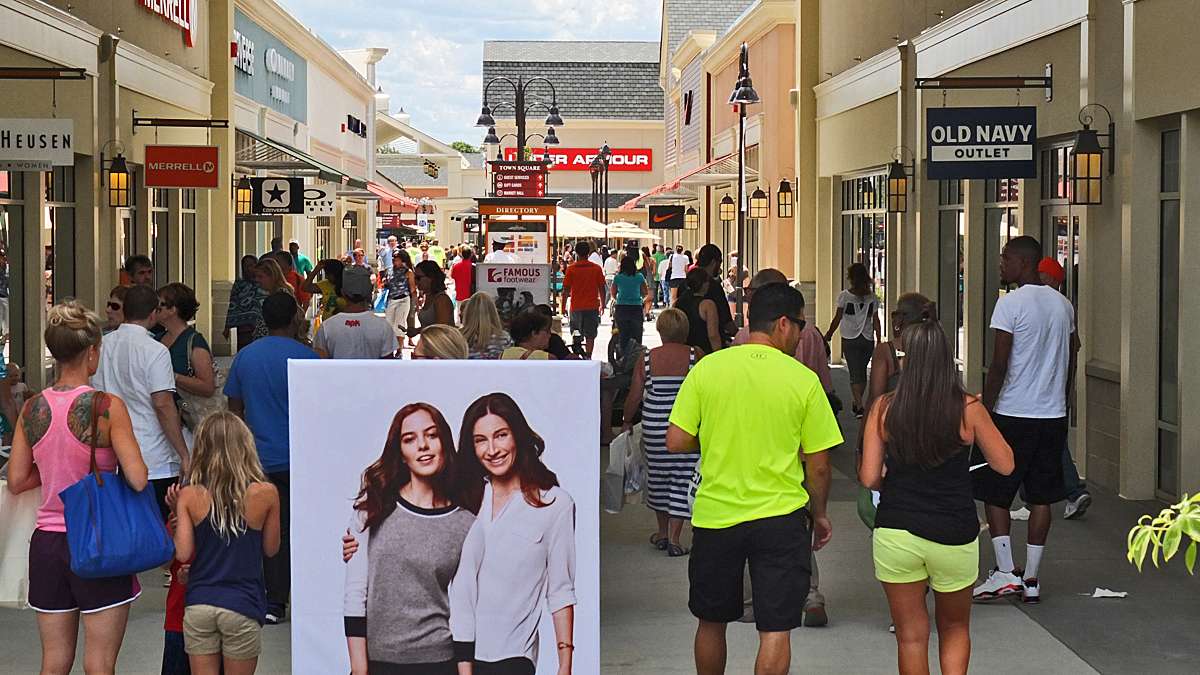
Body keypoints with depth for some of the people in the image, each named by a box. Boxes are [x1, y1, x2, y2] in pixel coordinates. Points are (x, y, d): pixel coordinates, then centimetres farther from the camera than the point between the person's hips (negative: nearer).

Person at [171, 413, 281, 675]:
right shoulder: (266, 494, -8)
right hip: (242, 606, -1)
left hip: (198, 605, 1)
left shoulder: (189, 496, -5)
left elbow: (182, 553, -6)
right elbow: (271, 549, 3)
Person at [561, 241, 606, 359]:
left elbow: (566, 290, -2)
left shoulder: (571, 268, -3)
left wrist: (563, 306, 6)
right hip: (592, 307, 0)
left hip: (576, 307, 0)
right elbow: (601, 288, 2)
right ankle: (588, 357, -2)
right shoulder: (596, 268, -1)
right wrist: (602, 304, 14)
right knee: (590, 335, 4)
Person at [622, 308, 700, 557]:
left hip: (655, 425, 1)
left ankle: (662, 533, 27)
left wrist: (627, 421, 16)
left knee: (658, 475, 16)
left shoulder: (647, 358, -3)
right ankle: (674, 538, 1)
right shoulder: (695, 356, -5)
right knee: (682, 478, 3)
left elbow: (634, 396, 1)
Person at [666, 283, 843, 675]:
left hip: (715, 514, 2)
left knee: (711, 622, 19)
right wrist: (819, 514, 13)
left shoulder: (707, 368, -3)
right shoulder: (803, 380, -7)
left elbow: (676, 441, -4)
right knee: (775, 630, 3)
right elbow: (818, 466, -3)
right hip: (781, 518, -2)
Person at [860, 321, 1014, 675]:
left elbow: (868, 477, -6)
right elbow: (1005, 465, 3)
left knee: (911, 636, 11)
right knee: (955, 629, 21)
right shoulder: (968, 409, -7)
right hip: (953, 537, 0)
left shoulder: (884, 407, -6)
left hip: (895, 534, 0)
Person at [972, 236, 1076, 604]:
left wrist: (984, 411, -9)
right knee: (1040, 497, 9)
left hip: (1013, 414, -6)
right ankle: (1031, 578, 11)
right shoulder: (1063, 304, 9)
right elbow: (1070, 363, 14)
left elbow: (999, 366, -15)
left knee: (994, 493, 6)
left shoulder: (1011, 303, -12)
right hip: (1053, 415, 6)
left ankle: (1005, 572, 0)